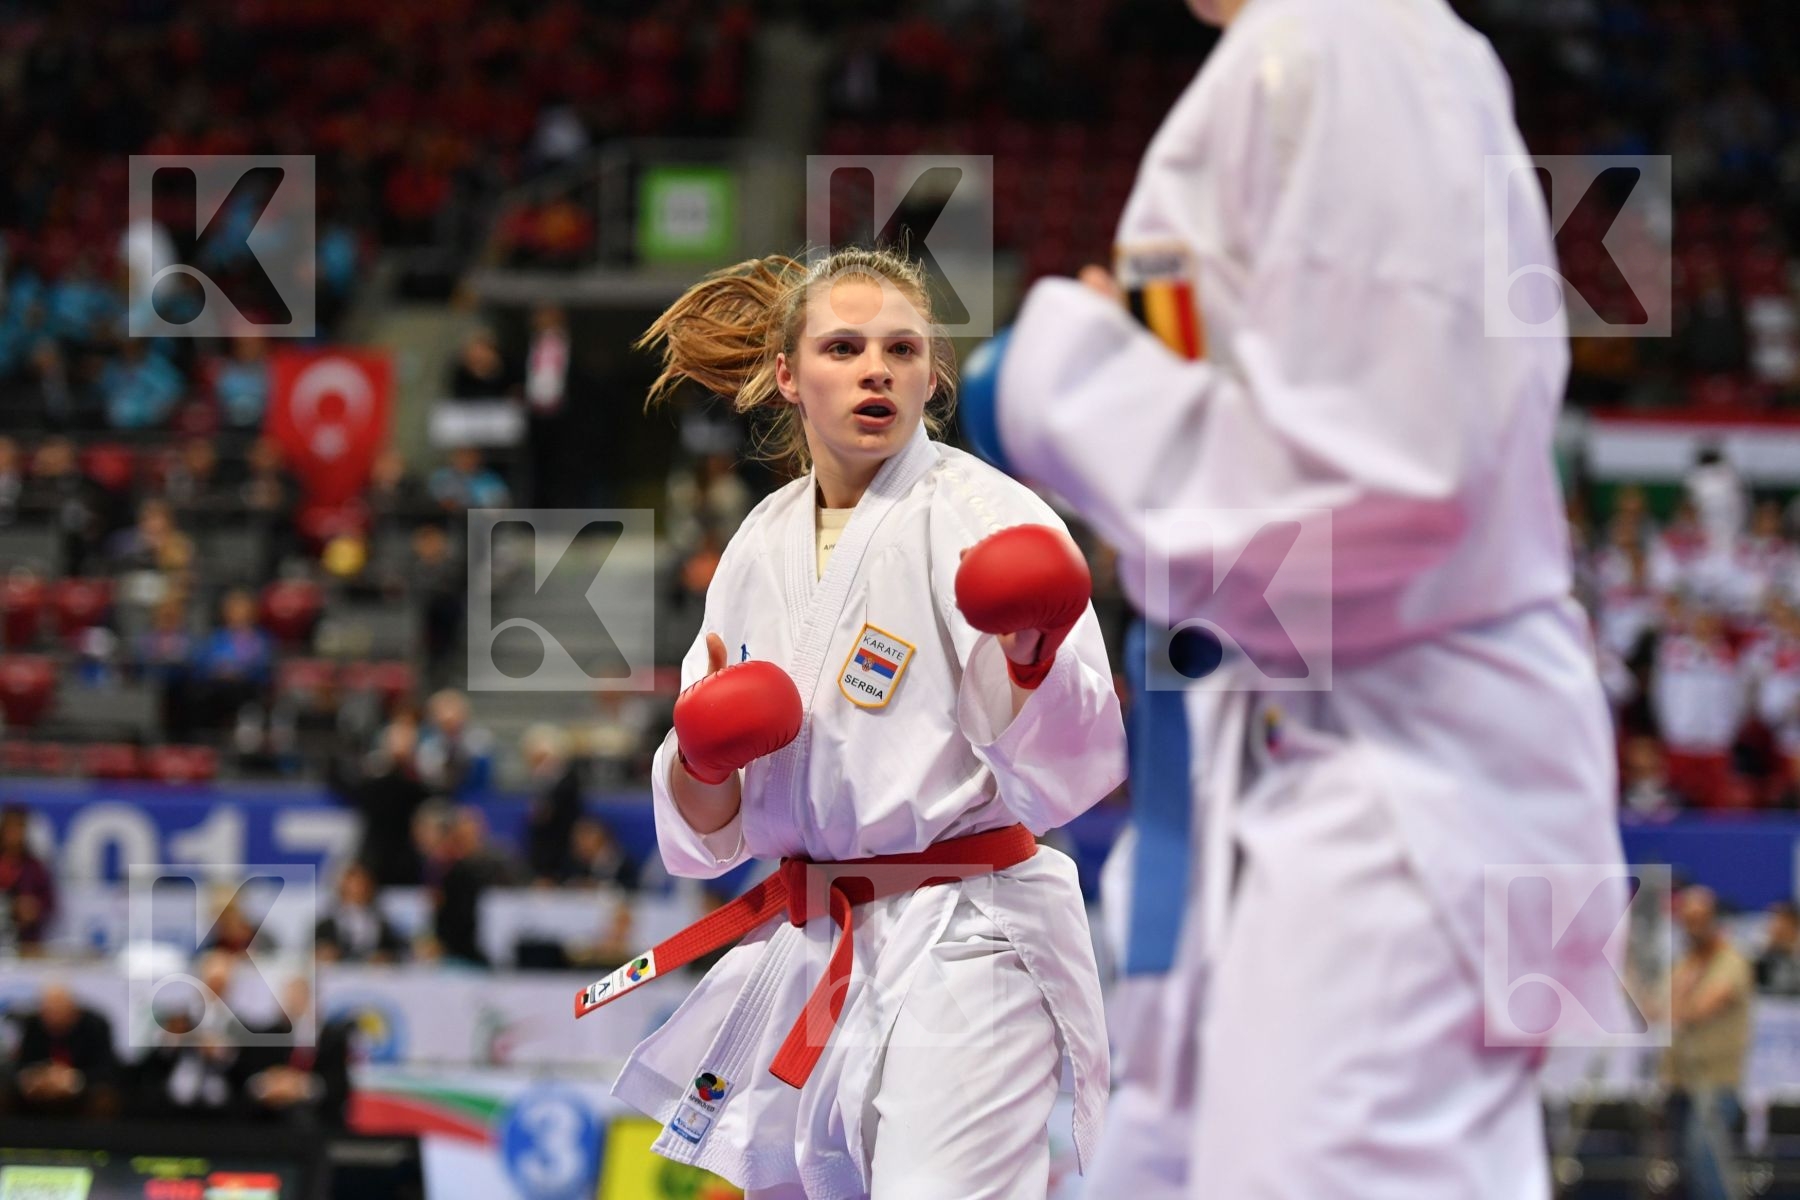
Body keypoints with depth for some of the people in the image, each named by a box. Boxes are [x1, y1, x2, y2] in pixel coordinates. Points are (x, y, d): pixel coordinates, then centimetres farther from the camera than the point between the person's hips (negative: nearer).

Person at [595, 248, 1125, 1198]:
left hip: (963, 935, -6)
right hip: (802, 951, 6)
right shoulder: (763, 544, 10)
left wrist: (1033, 660, -34)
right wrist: (702, 756, -10)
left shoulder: (988, 516, -8)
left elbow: (1063, 773, -16)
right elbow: (706, 824, 12)